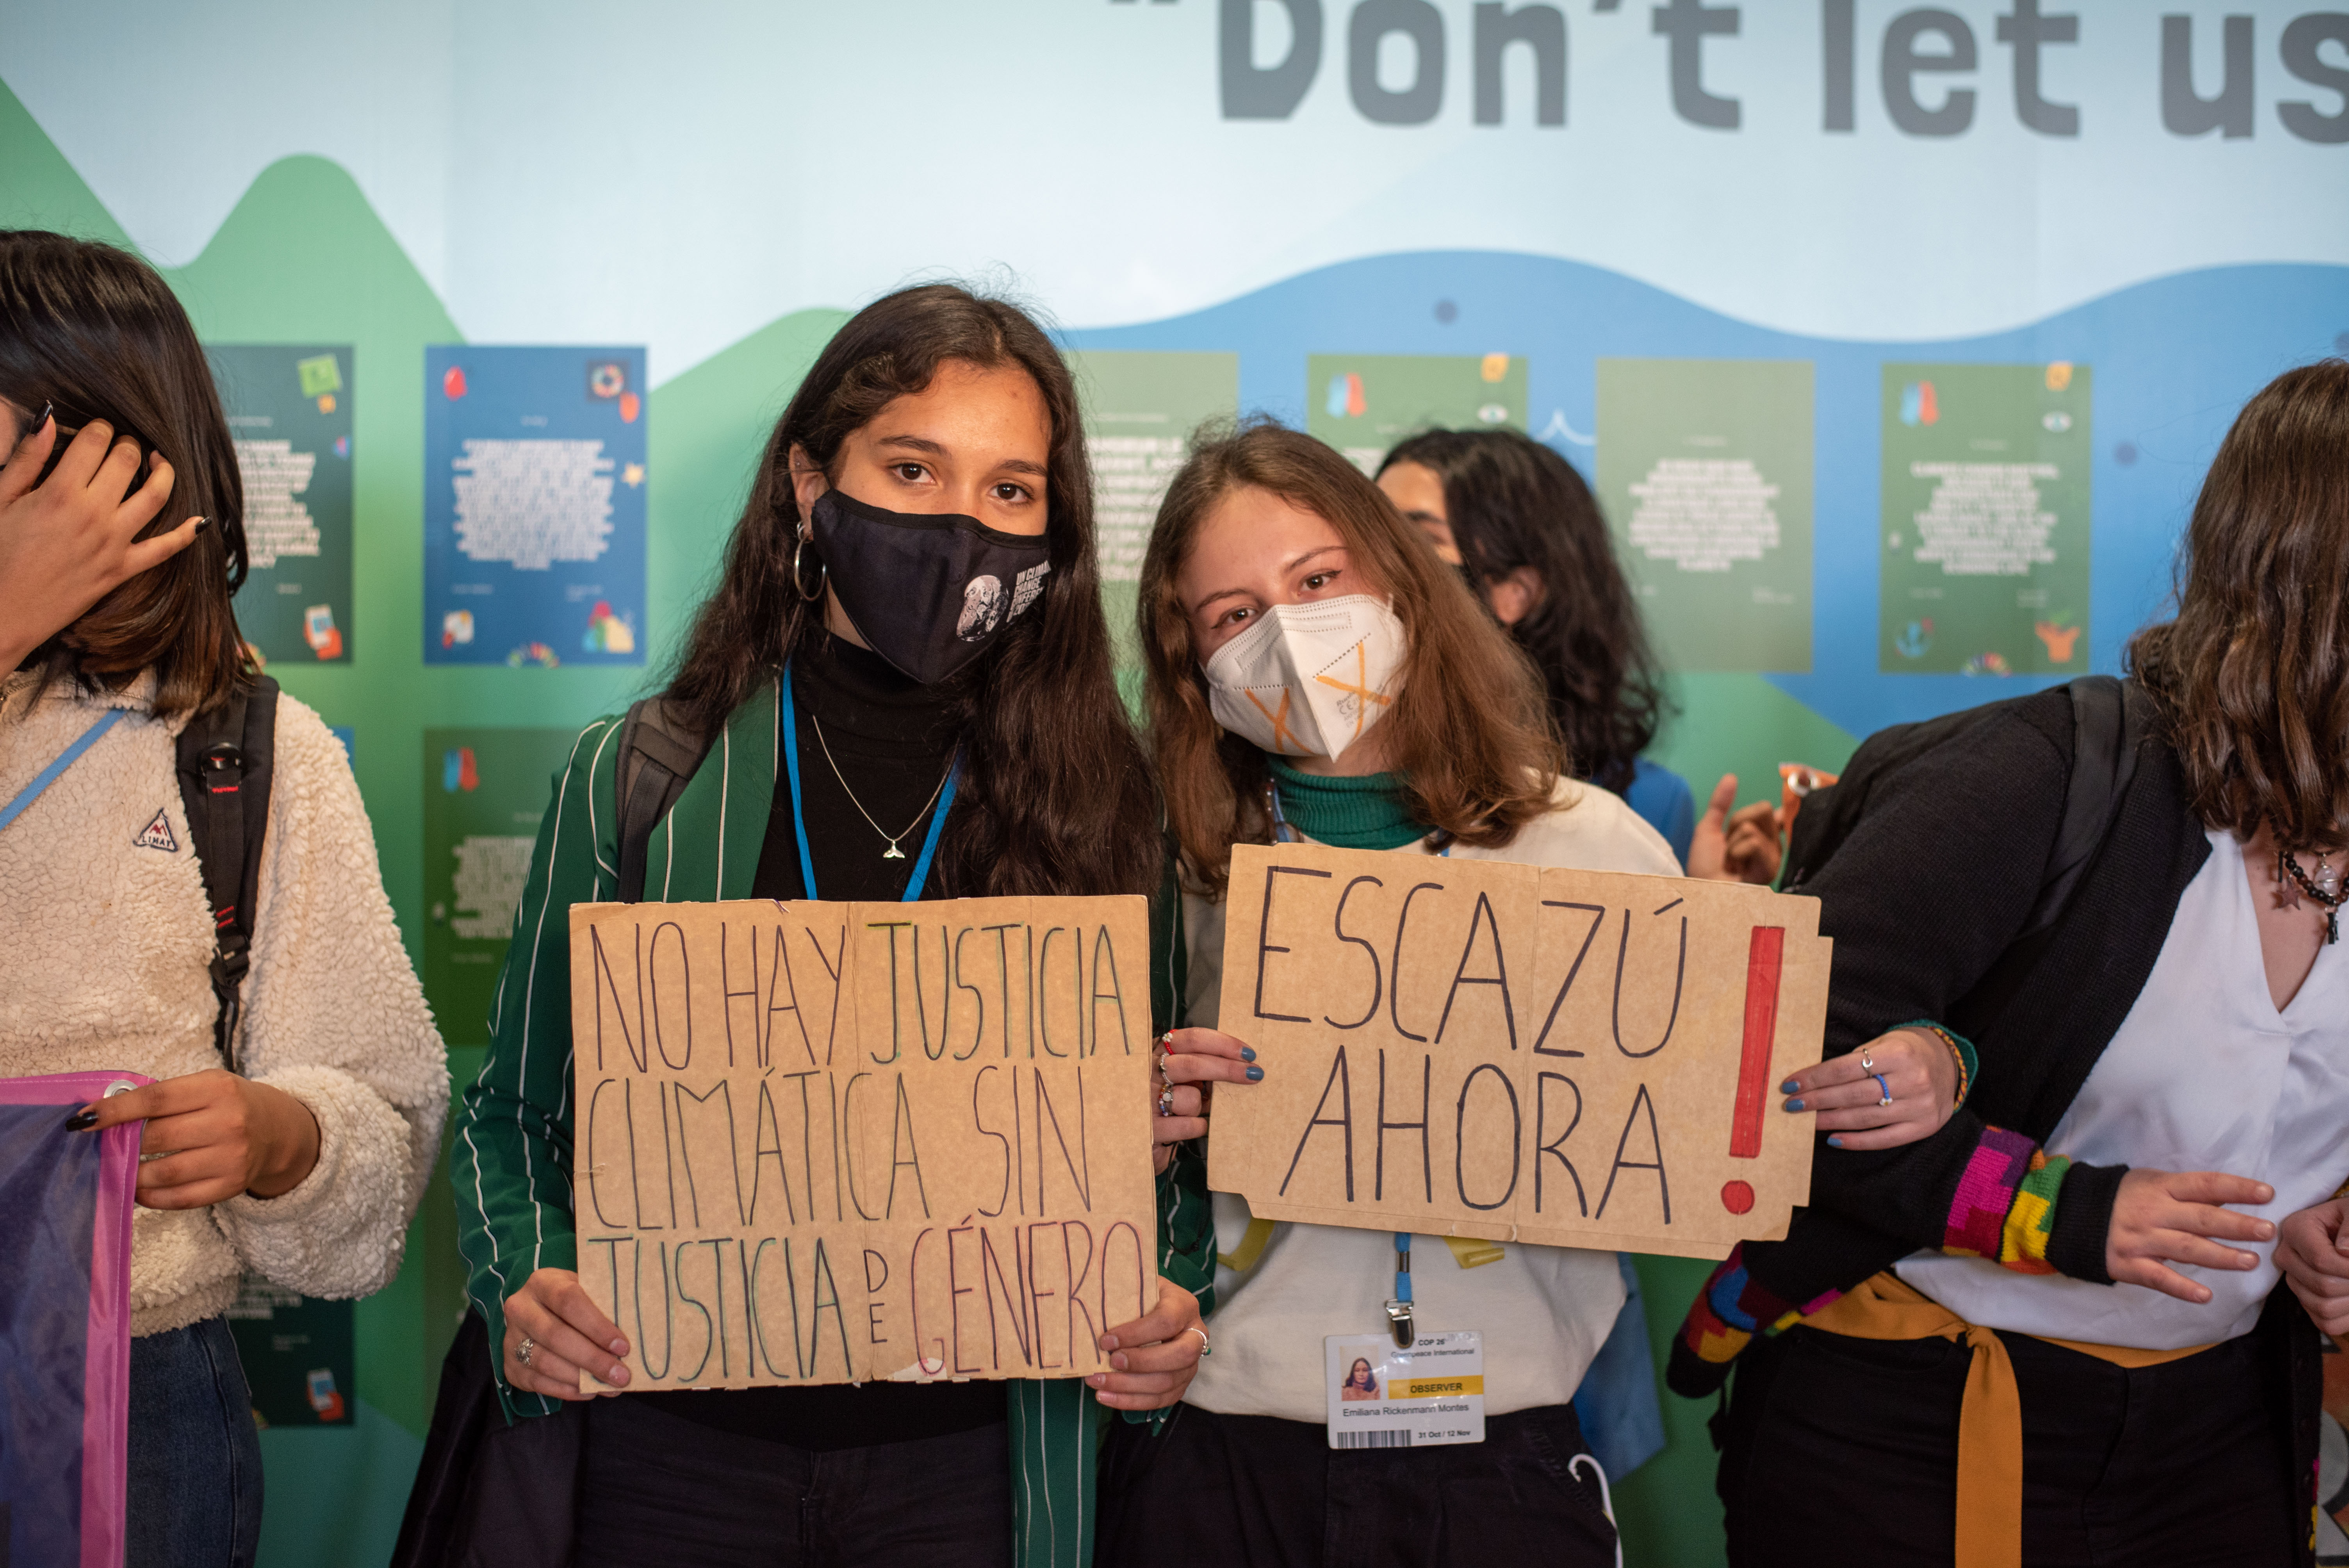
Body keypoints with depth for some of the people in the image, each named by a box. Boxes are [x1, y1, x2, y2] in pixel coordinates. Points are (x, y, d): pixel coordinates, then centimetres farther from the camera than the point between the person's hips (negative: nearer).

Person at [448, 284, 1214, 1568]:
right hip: (678, 1449, 0)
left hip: (970, 1456, 0)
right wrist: (526, 1291, -13)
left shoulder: (1101, 801, -1)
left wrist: (1168, 1316, -13)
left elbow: (1163, 1136, 5)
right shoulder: (635, 781, -2)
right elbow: (520, 1112, 5)